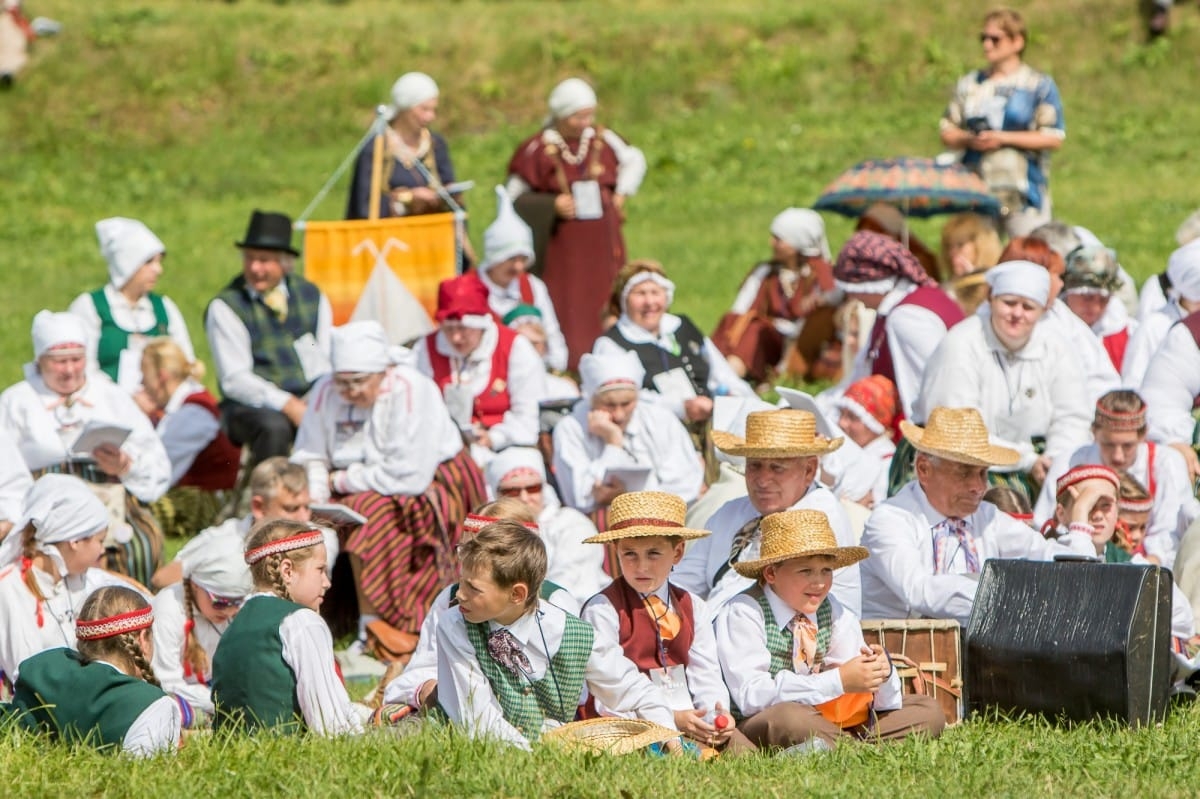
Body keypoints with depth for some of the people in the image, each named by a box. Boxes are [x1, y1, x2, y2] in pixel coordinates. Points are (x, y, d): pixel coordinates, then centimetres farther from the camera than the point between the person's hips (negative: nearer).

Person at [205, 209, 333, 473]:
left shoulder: (311, 296, 11)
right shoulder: (226, 307, -3)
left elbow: (327, 361, 10)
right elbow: (235, 380, -10)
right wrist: (289, 405, -23)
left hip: (309, 399, 4)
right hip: (251, 407, -4)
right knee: (273, 427, -37)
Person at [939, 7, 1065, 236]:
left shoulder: (1040, 85, 0)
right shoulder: (969, 84, 13)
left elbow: (1054, 138, -6)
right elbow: (947, 133, 14)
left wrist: (1002, 138, -12)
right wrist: (969, 140, -9)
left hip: (1024, 194, -4)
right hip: (976, 190, 4)